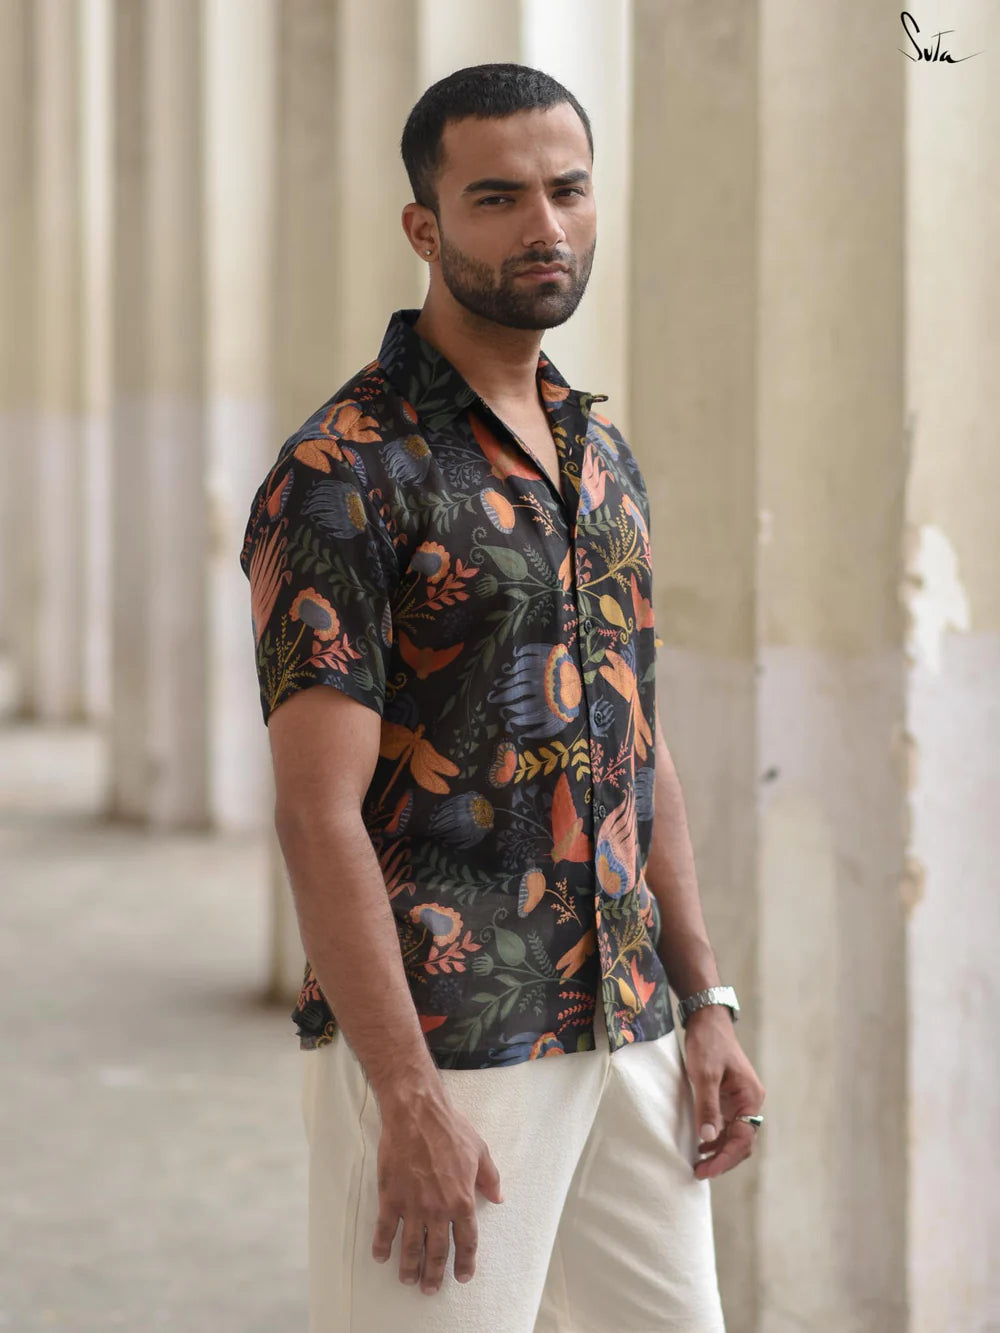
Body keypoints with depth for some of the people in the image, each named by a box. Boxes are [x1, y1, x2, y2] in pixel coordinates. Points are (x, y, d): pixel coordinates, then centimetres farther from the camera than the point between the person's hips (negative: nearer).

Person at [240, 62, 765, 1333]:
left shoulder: (600, 452, 12)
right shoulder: (341, 477, -12)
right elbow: (319, 811, -17)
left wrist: (707, 1002, 11)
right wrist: (412, 1102, -21)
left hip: (626, 1039, 7)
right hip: (435, 1048, -7)